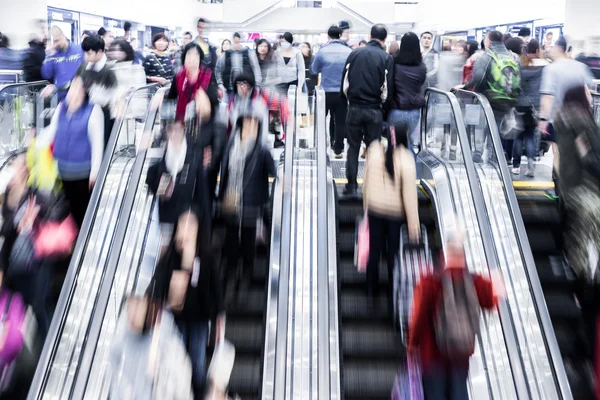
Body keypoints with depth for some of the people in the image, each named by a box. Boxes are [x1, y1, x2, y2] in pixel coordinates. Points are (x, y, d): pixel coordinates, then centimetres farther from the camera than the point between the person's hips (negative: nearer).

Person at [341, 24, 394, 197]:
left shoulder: (355, 53, 1)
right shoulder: (386, 58, -5)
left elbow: (345, 82, 1)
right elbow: (388, 88, -6)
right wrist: (384, 107, 8)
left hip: (355, 108, 1)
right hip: (374, 110, -1)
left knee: (353, 147, 10)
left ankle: (351, 186, 7)